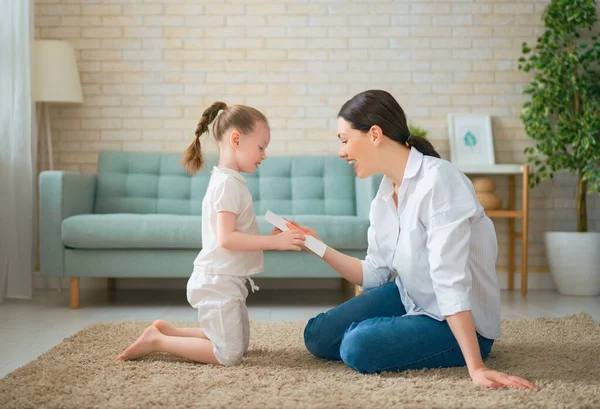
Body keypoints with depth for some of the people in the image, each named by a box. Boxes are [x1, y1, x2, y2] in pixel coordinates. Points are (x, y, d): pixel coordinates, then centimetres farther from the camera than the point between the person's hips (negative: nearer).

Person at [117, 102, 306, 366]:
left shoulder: (229, 181, 14)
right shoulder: (227, 183, -18)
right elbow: (226, 238, -26)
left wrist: (272, 237, 4)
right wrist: (273, 241, -25)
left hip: (226, 281, 10)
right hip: (218, 282, -10)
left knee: (239, 344, 20)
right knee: (229, 354, -6)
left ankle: (165, 331, 20)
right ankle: (157, 341, 0)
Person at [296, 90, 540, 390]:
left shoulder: (437, 180, -26)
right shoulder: (384, 196, 1)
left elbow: (450, 281, -33)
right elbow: (374, 276, 4)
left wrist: (476, 369, -34)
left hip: (461, 322, -8)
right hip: (409, 298, 8)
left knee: (360, 345, -27)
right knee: (317, 337, 3)